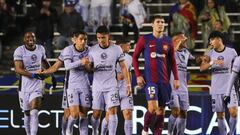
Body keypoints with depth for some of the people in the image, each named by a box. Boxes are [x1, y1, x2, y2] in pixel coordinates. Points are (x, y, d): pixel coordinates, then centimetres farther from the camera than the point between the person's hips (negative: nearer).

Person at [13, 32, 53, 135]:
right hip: (24, 87, -1)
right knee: (27, 114, 11)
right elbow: (18, 69, -20)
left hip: (37, 86, 1)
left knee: (34, 113, -14)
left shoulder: (41, 49, 4)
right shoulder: (19, 51, -9)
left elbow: (45, 63, 24)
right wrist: (33, 75, -31)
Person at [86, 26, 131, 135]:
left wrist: (128, 84, -3)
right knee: (96, 113, 4)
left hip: (111, 86, -1)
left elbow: (123, 67, 2)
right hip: (97, 86, 1)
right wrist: (87, 65, -18)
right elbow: (89, 68, 7)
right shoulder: (92, 50, 0)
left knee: (113, 111, -13)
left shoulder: (116, 49, -4)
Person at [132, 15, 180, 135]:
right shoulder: (144, 39, -1)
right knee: (152, 108, -16)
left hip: (164, 80, 4)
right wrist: (138, 75, -5)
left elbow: (172, 61, 14)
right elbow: (135, 57, 3)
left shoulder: (168, 41, 9)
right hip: (150, 79, -4)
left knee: (161, 109, 6)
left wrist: (176, 78, 7)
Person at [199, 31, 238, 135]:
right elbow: (202, 68, -10)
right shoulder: (210, 53, 3)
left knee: (233, 112, -14)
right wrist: (212, 62, -26)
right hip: (216, 90, 2)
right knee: (220, 115, 4)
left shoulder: (231, 52, 0)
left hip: (229, 87, -2)